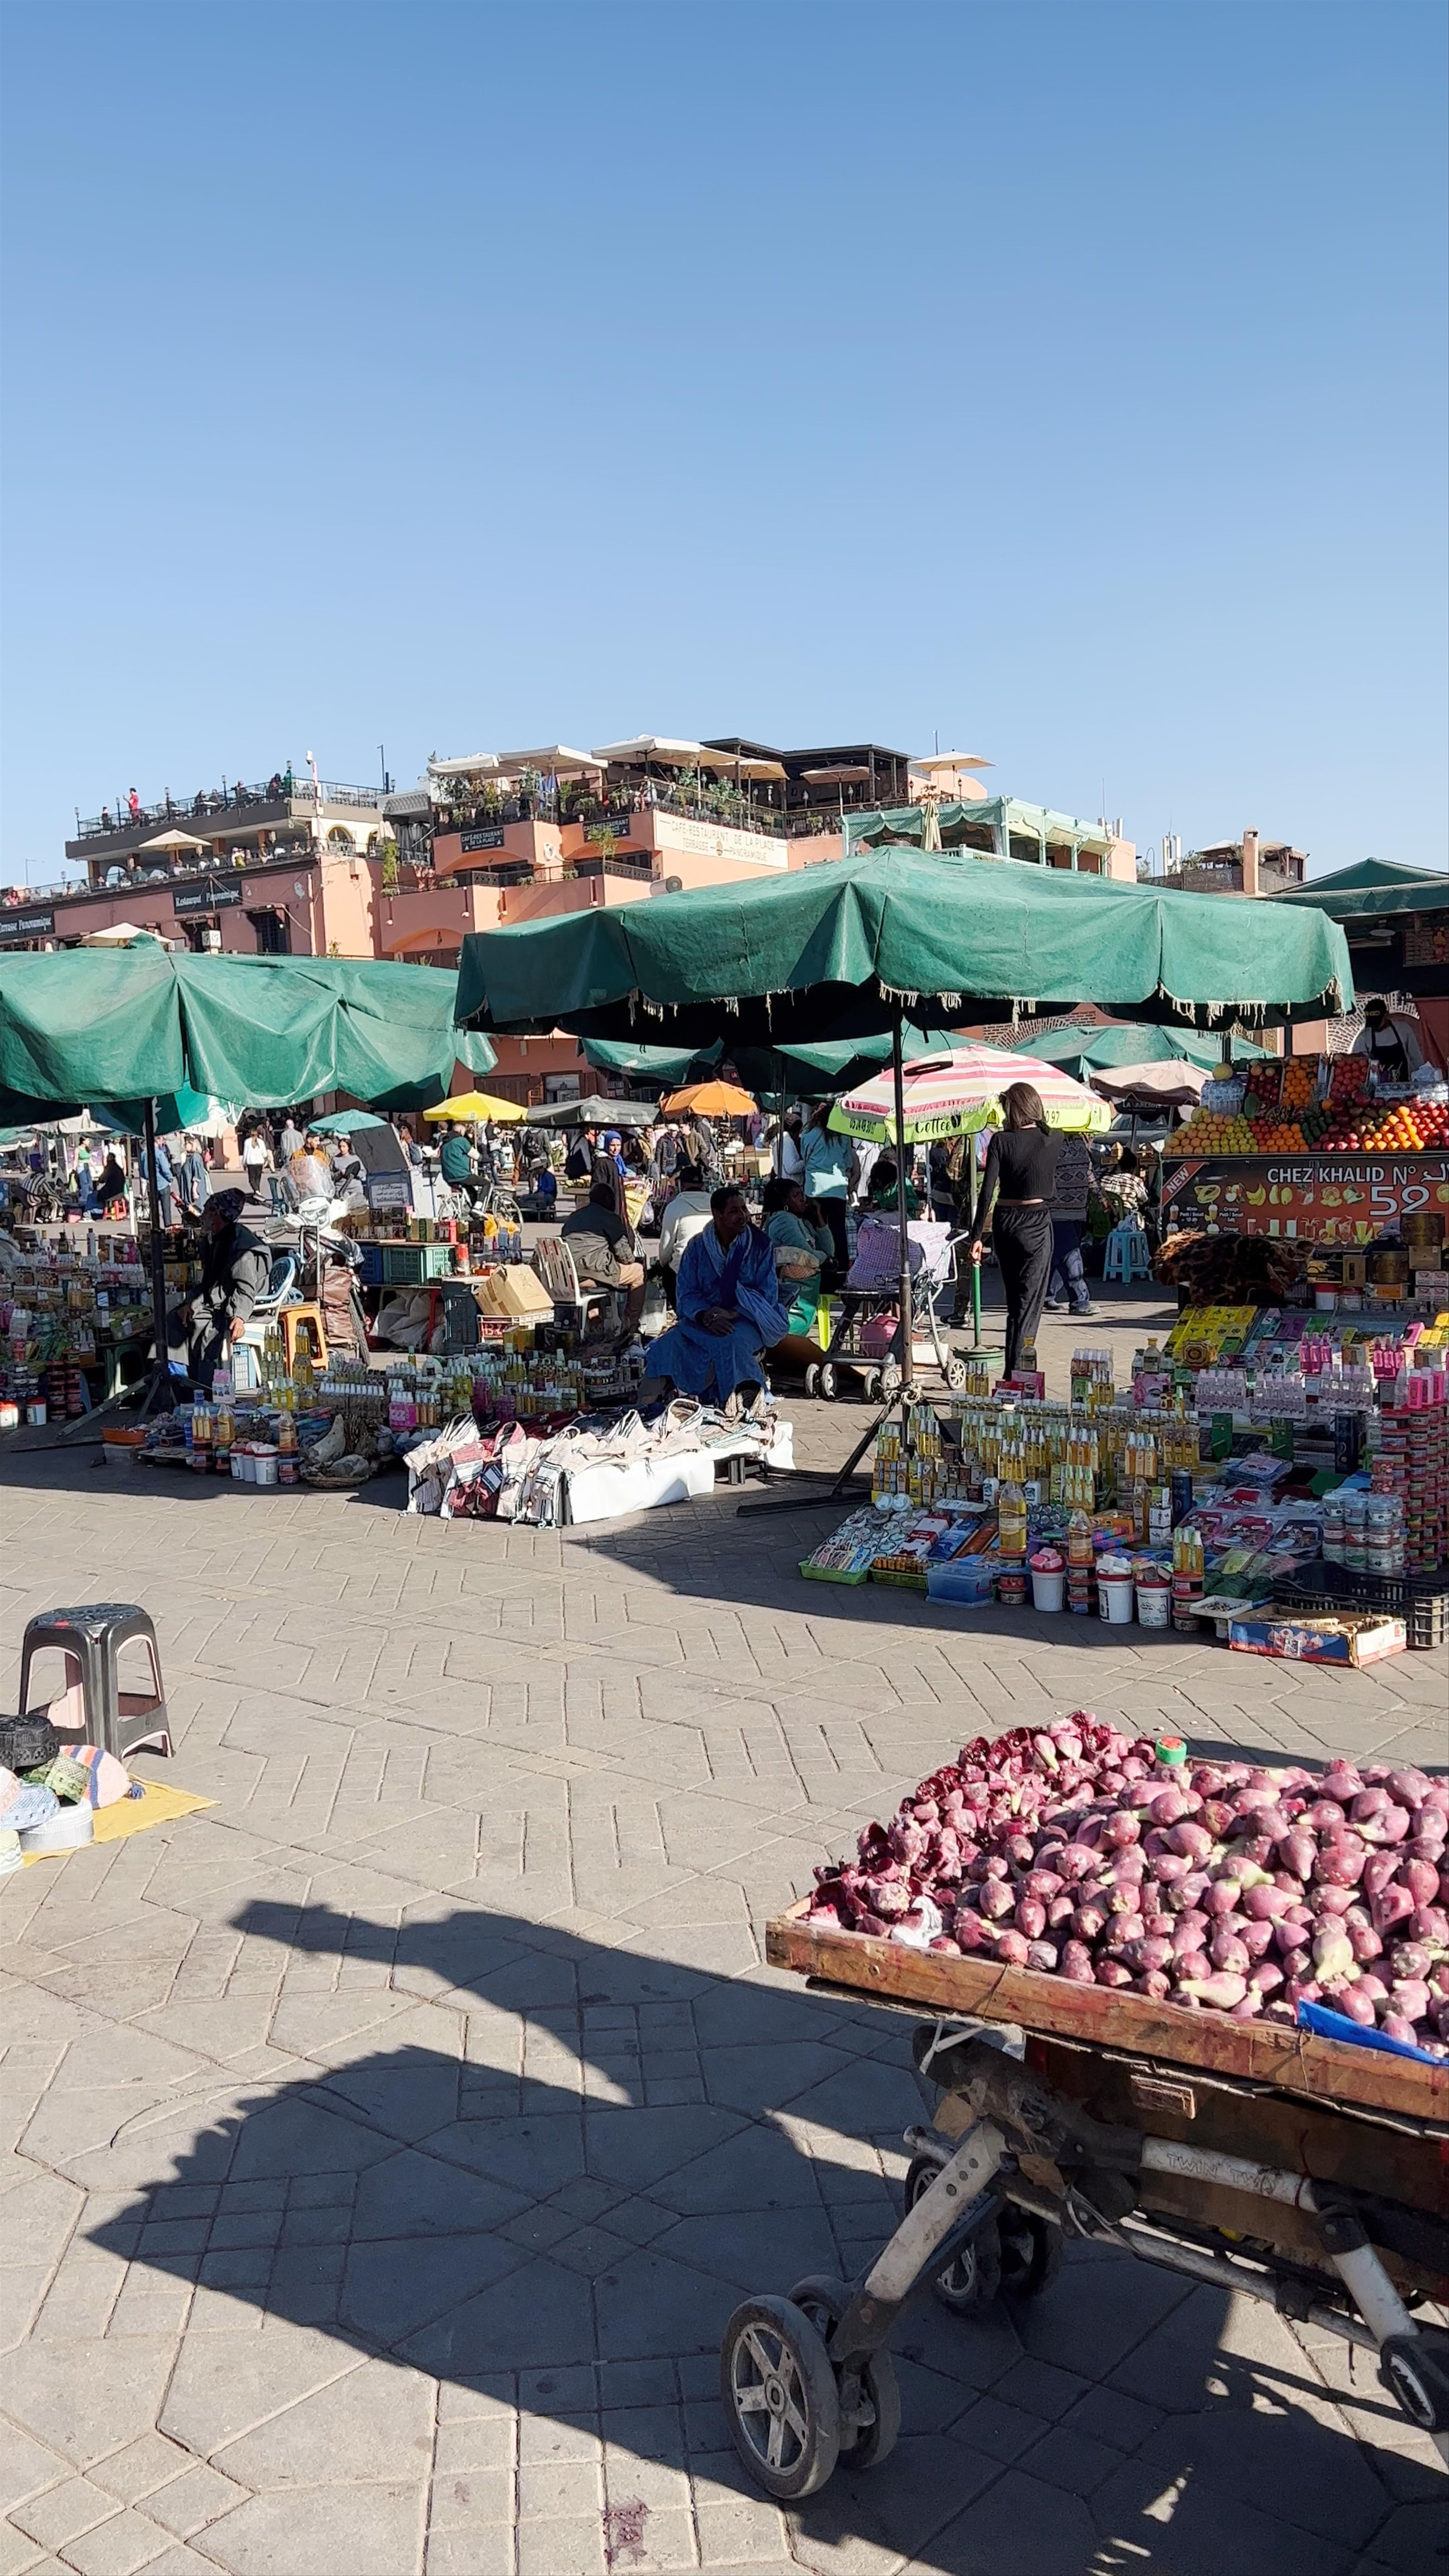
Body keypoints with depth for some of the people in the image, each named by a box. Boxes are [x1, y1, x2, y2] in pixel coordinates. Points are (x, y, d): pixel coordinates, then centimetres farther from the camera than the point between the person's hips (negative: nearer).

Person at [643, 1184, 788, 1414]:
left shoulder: (760, 1246, 2)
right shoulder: (698, 1247, 8)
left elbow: (767, 1295, -3)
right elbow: (686, 1294, 1)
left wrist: (733, 1314, -19)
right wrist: (706, 1316, -20)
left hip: (746, 1320, -3)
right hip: (703, 1317, 3)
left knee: (732, 1342, -40)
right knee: (671, 1342, -28)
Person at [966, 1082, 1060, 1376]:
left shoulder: (1001, 1141, -6)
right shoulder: (1052, 1141, -2)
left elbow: (987, 1190, -12)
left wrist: (977, 1236, -9)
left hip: (1004, 1223, 2)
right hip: (1036, 1224, -2)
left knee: (1014, 1304, 16)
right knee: (1029, 1304, -1)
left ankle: (1013, 1372, 25)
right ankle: (1015, 1375, -10)